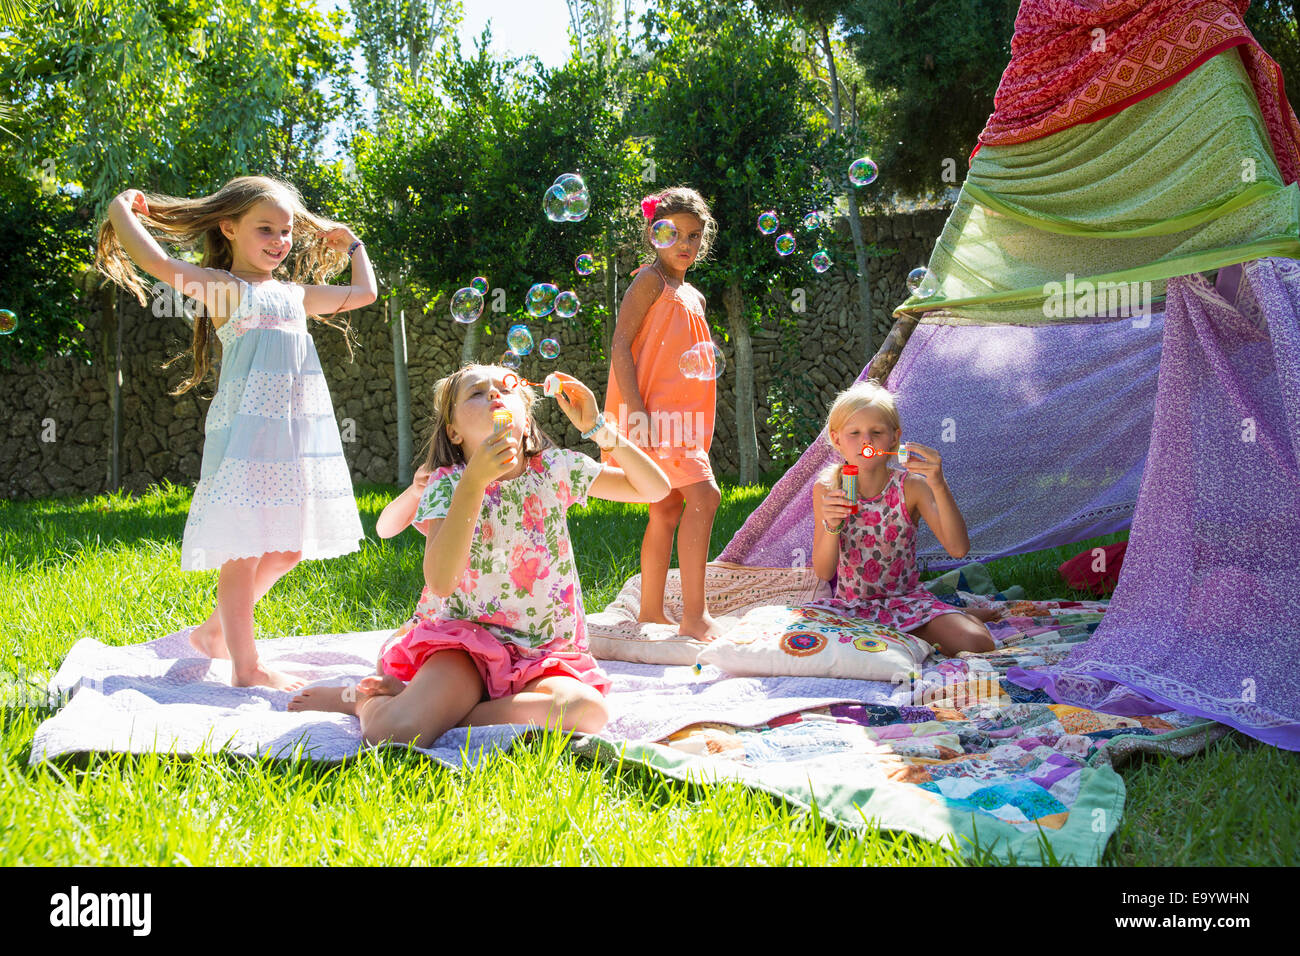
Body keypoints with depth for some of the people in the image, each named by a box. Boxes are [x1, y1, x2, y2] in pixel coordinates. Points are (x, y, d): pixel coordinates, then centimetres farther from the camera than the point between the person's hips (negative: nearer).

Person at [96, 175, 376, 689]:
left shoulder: (296, 293, 20)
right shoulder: (220, 286, 2)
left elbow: (363, 292, 31)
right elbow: (154, 260, -12)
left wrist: (351, 243, 36)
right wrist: (122, 208, 1)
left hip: (298, 431, 7)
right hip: (246, 430, -7)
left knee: (287, 549, 11)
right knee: (243, 549, -5)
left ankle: (215, 631, 28)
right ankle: (245, 666, 2)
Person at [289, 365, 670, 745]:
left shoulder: (555, 468, 1)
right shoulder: (447, 485, -6)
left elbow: (656, 488, 2)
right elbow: (440, 582, -23)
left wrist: (596, 428, -9)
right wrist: (475, 480, -28)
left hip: (543, 655, 3)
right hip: (466, 640, -3)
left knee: (587, 711, -32)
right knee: (391, 733, -31)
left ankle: (438, 711, -11)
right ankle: (363, 699, 9)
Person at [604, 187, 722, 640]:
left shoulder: (693, 296, 20)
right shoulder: (651, 280, -5)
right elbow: (620, 343, -13)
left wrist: (700, 428, 19)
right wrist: (636, 410, -22)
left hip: (681, 417, 9)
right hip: (653, 413, -9)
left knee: (668, 509, 10)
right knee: (703, 495, -18)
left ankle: (651, 612, 18)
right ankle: (694, 615, -17)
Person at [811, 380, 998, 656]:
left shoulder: (911, 486, -9)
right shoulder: (827, 489, -7)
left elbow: (958, 549, -21)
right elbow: (824, 573, -10)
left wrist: (939, 485, -32)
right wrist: (831, 526, -30)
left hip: (906, 599, -2)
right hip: (851, 605, 2)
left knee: (977, 645, -27)